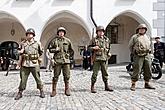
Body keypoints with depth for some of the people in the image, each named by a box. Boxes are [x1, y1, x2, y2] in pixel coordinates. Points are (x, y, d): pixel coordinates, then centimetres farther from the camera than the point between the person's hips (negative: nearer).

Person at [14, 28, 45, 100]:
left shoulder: (37, 43, 5)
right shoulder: (24, 44, 8)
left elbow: (41, 52, 19)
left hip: (34, 64, -1)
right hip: (25, 65, 1)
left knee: (38, 78, 3)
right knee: (23, 79, 2)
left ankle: (41, 91, 15)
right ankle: (20, 93, 12)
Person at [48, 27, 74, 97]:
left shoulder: (68, 41, 11)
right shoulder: (54, 40, 6)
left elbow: (71, 50, 20)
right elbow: (50, 49, 9)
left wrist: (69, 55, 7)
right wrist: (55, 50, -8)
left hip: (66, 60, 2)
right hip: (57, 60, -1)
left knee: (67, 76, 3)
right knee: (55, 76, 0)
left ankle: (67, 90, 13)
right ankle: (54, 90, 7)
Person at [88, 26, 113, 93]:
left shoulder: (107, 39, 13)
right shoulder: (94, 39, 2)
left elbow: (109, 48, 26)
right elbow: (89, 47, 5)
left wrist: (109, 52, 10)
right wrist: (93, 48, -13)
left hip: (104, 58, 4)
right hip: (96, 58, -3)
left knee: (105, 73, 10)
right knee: (95, 73, -3)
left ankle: (106, 86, 20)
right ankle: (92, 87, 6)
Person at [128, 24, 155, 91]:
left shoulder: (148, 37, 17)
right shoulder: (134, 37, 3)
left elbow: (150, 45, 28)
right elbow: (130, 46, 6)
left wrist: (149, 52, 16)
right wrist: (134, 53, 3)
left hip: (147, 56, 5)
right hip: (138, 56, -5)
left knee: (148, 71, 7)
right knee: (136, 70, -8)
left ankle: (147, 84, 20)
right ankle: (133, 85, -2)